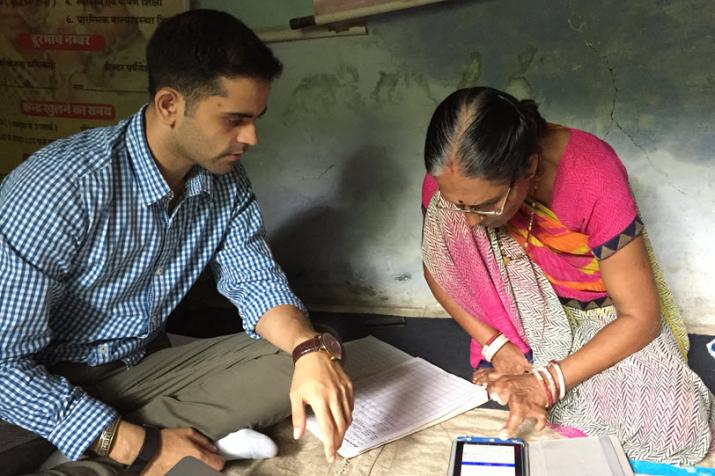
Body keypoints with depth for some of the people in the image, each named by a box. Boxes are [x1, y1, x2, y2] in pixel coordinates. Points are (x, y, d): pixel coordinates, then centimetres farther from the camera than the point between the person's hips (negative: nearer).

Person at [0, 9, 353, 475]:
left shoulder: (226, 178, -6)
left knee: (310, 361, -13)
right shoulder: (60, 189, -26)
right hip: (43, 386, -6)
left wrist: (310, 348, -23)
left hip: (146, 366, 7)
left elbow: (254, 279, -1)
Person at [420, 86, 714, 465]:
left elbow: (641, 316, -24)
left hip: (604, 316, -2)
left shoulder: (592, 179, -32)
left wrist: (545, 383, -32)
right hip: (527, 314, 2)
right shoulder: (452, 176, -22)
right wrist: (496, 346, -18)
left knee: (680, 429, -25)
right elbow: (438, 267, -5)